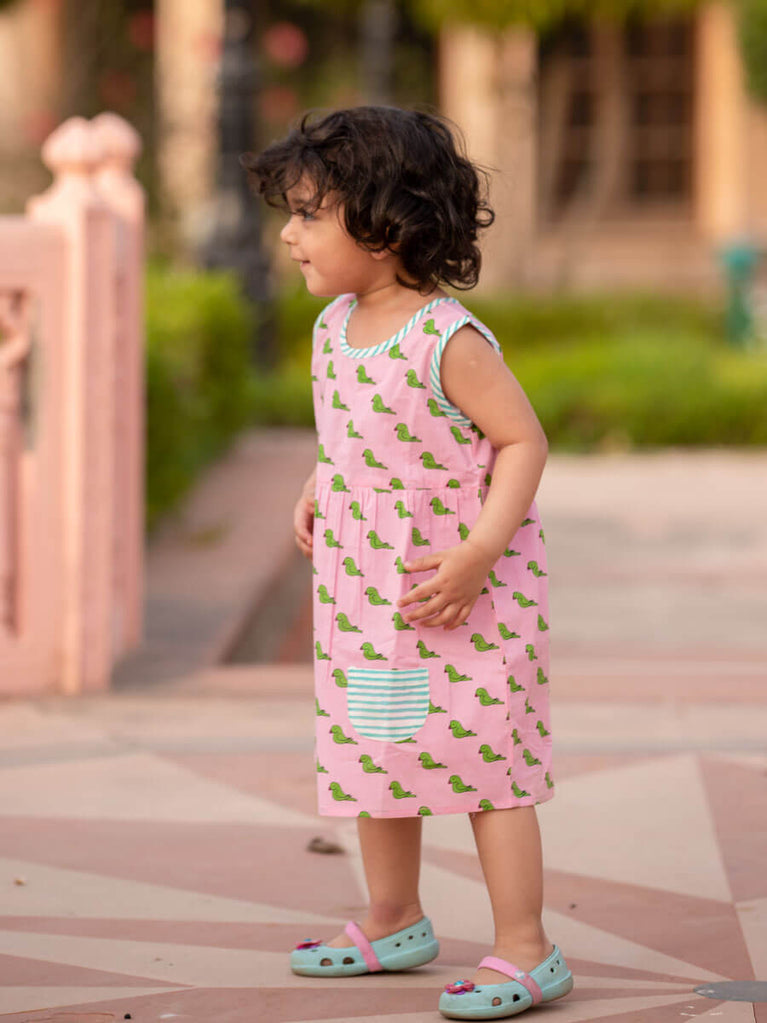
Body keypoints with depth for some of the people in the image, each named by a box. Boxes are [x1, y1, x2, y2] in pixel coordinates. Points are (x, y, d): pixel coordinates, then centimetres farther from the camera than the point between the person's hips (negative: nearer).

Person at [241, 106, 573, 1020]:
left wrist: (480, 552, -25)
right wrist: (315, 494, 4)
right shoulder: (333, 329, 3)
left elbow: (523, 440, -18)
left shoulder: (448, 341, -21)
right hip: (361, 589, 8)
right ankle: (393, 923, 34)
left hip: (461, 594, -8)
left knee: (483, 763, -2)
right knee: (368, 753, 17)